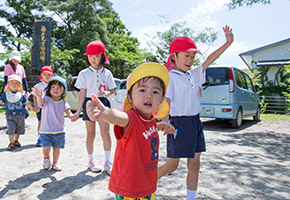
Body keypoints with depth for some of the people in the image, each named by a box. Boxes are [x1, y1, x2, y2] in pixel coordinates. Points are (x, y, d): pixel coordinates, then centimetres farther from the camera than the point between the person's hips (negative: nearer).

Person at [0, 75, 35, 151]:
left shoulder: (21, 95, 3)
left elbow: (27, 103, 8)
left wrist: (33, 109, 3)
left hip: (20, 115, 2)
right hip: (10, 115, -1)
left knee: (19, 130, 12)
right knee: (11, 129, -9)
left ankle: (16, 140, 34)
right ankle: (11, 143, 8)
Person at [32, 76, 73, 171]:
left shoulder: (63, 102, 3)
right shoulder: (46, 99, -9)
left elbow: (68, 113, 0)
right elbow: (41, 102, -31)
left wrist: (72, 116, -24)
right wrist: (39, 96, -55)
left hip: (59, 131, 3)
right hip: (46, 130, -3)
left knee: (57, 148, 11)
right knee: (46, 147, -10)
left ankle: (55, 163, 34)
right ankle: (46, 158, 24)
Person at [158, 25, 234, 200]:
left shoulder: (193, 75, 12)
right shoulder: (170, 77, -9)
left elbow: (209, 60, 14)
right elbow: (166, 100, -19)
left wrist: (228, 43, 12)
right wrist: (165, 121, -33)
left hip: (195, 122, 7)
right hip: (180, 123, -7)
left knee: (194, 165, 11)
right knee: (171, 166, 3)